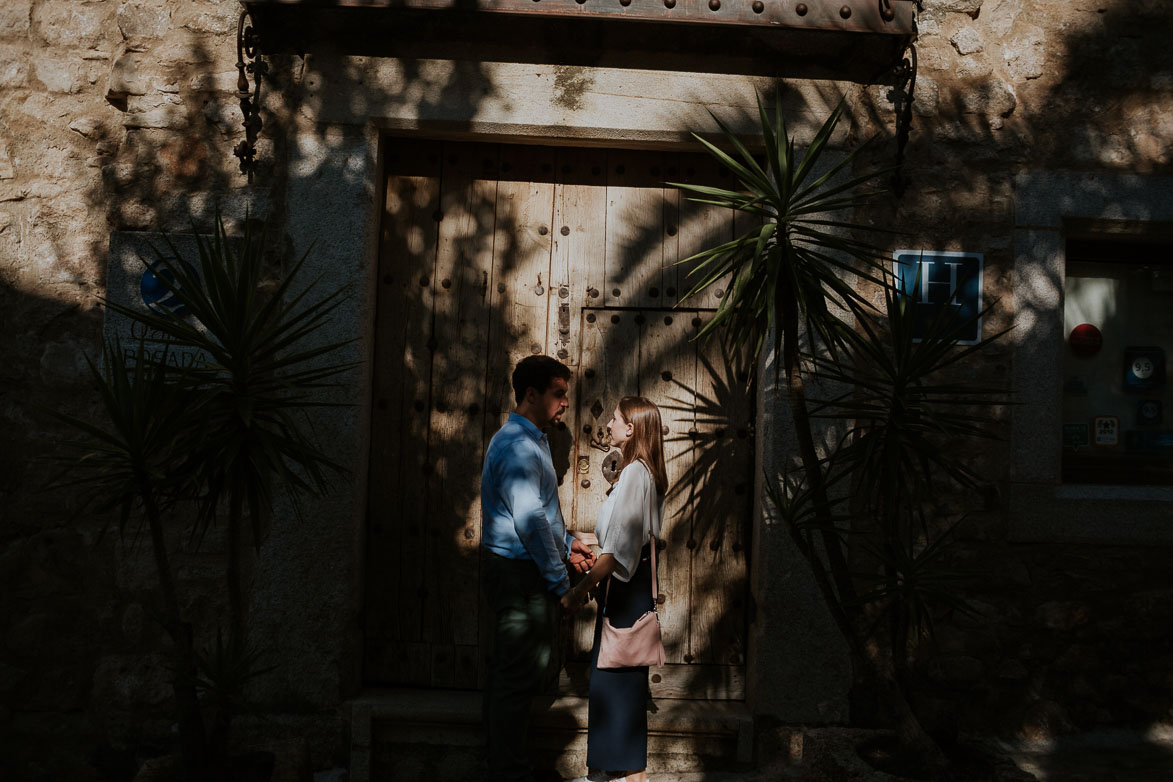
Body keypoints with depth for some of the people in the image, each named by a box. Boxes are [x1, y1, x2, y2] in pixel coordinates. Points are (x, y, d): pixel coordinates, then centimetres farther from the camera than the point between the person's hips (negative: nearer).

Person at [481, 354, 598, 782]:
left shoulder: (531, 441, 16)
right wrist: (560, 579, -19)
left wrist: (567, 544, 16)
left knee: (508, 669, 18)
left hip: (516, 570, 11)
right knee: (521, 674, -3)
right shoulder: (518, 446, -19)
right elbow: (529, 521, -25)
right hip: (521, 574, -11)